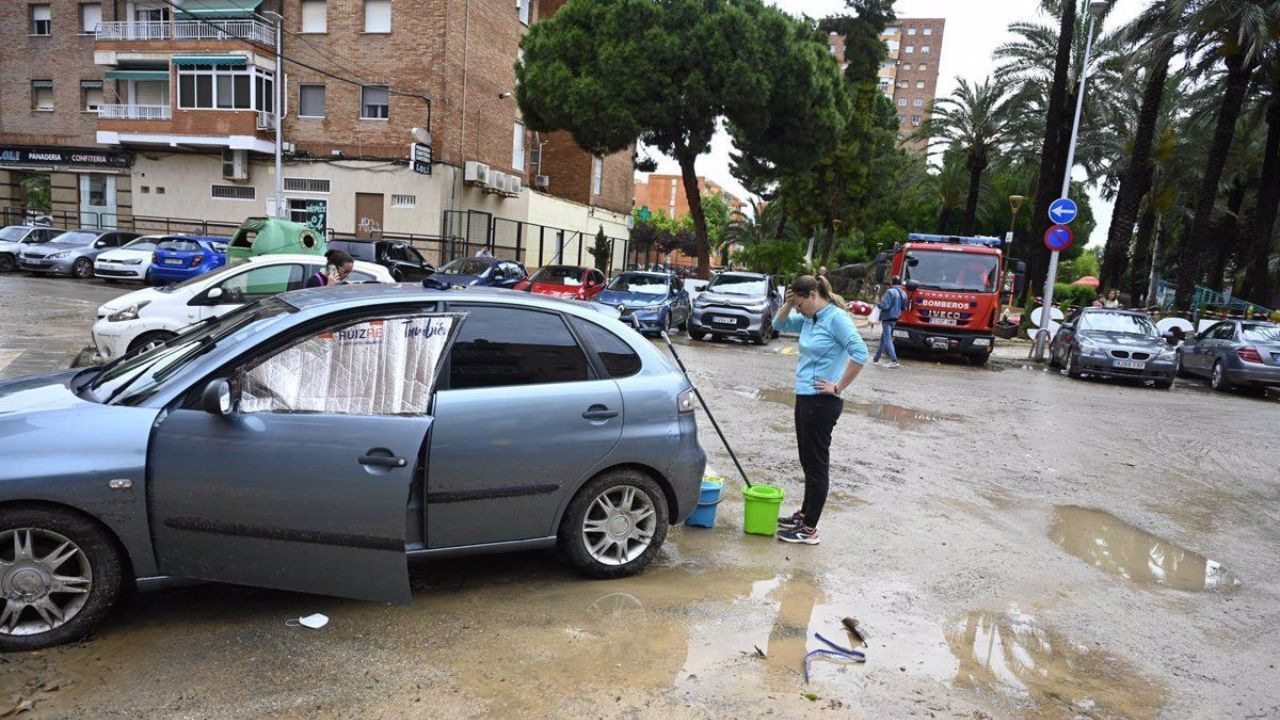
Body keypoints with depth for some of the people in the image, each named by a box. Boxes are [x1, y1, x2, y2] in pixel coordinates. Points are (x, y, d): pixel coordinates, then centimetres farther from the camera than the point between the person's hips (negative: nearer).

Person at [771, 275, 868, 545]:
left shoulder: (836, 318, -15)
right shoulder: (809, 319, 9)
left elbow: (860, 353, -25)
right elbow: (779, 323, 23)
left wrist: (838, 387, -19)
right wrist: (788, 303, 5)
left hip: (821, 402, -9)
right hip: (805, 399, 9)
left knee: (816, 464, 0)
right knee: (808, 461, 19)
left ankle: (809, 530, 9)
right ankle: (804, 514, 33)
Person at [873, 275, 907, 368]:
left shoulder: (890, 292, -17)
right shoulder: (903, 293, 9)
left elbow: (885, 306, -21)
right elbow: (904, 307, 15)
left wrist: (878, 304, -3)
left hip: (887, 319, -8)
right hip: (895, 319, 8)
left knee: (887, 340, -7)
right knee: (883, 339, 17)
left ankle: (894, 361, -14)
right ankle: (876, 359, 25)